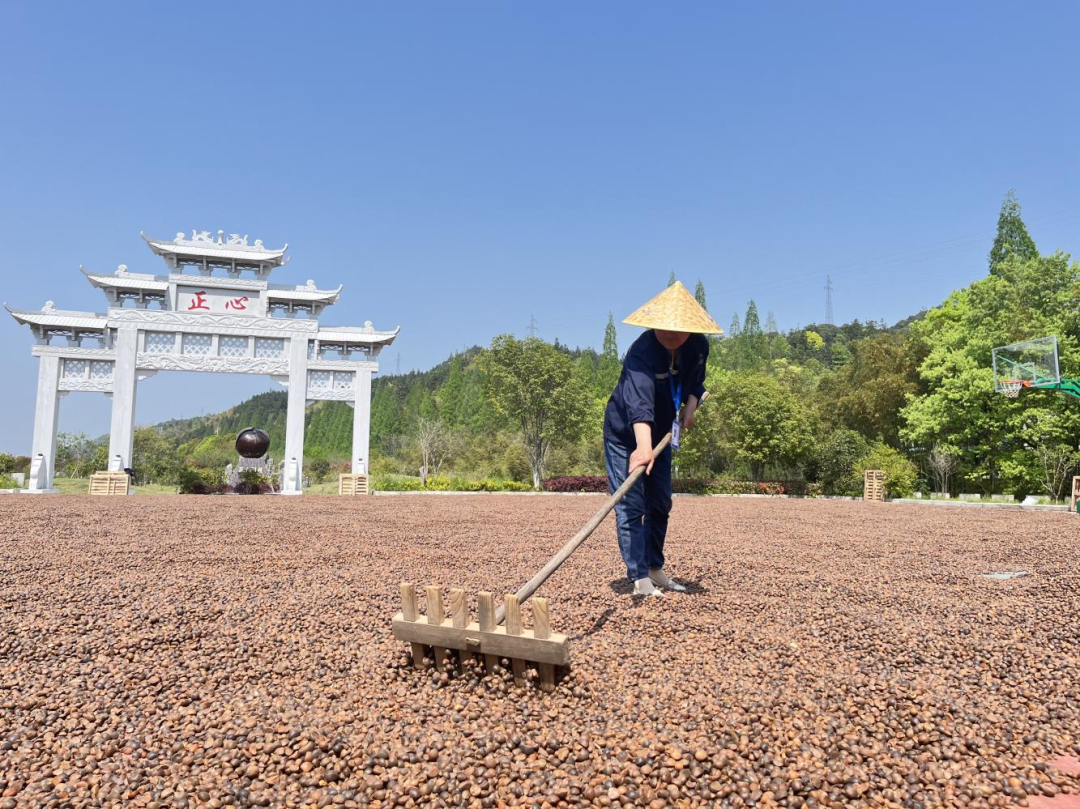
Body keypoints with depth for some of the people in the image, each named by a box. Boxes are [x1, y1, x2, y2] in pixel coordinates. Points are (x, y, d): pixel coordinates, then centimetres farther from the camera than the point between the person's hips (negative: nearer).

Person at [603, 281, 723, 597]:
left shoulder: (699, 346, -10)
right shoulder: (642, 353, -33)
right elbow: (639, 401, -49)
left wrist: (690, 406, -8)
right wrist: (643, 447, -62)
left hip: (661, 434, 7)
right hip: (625, 436, -7)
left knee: (660, 504, 14)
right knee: (630, 507, -8)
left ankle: (655, 569, 29)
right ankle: (640, 579, -3)